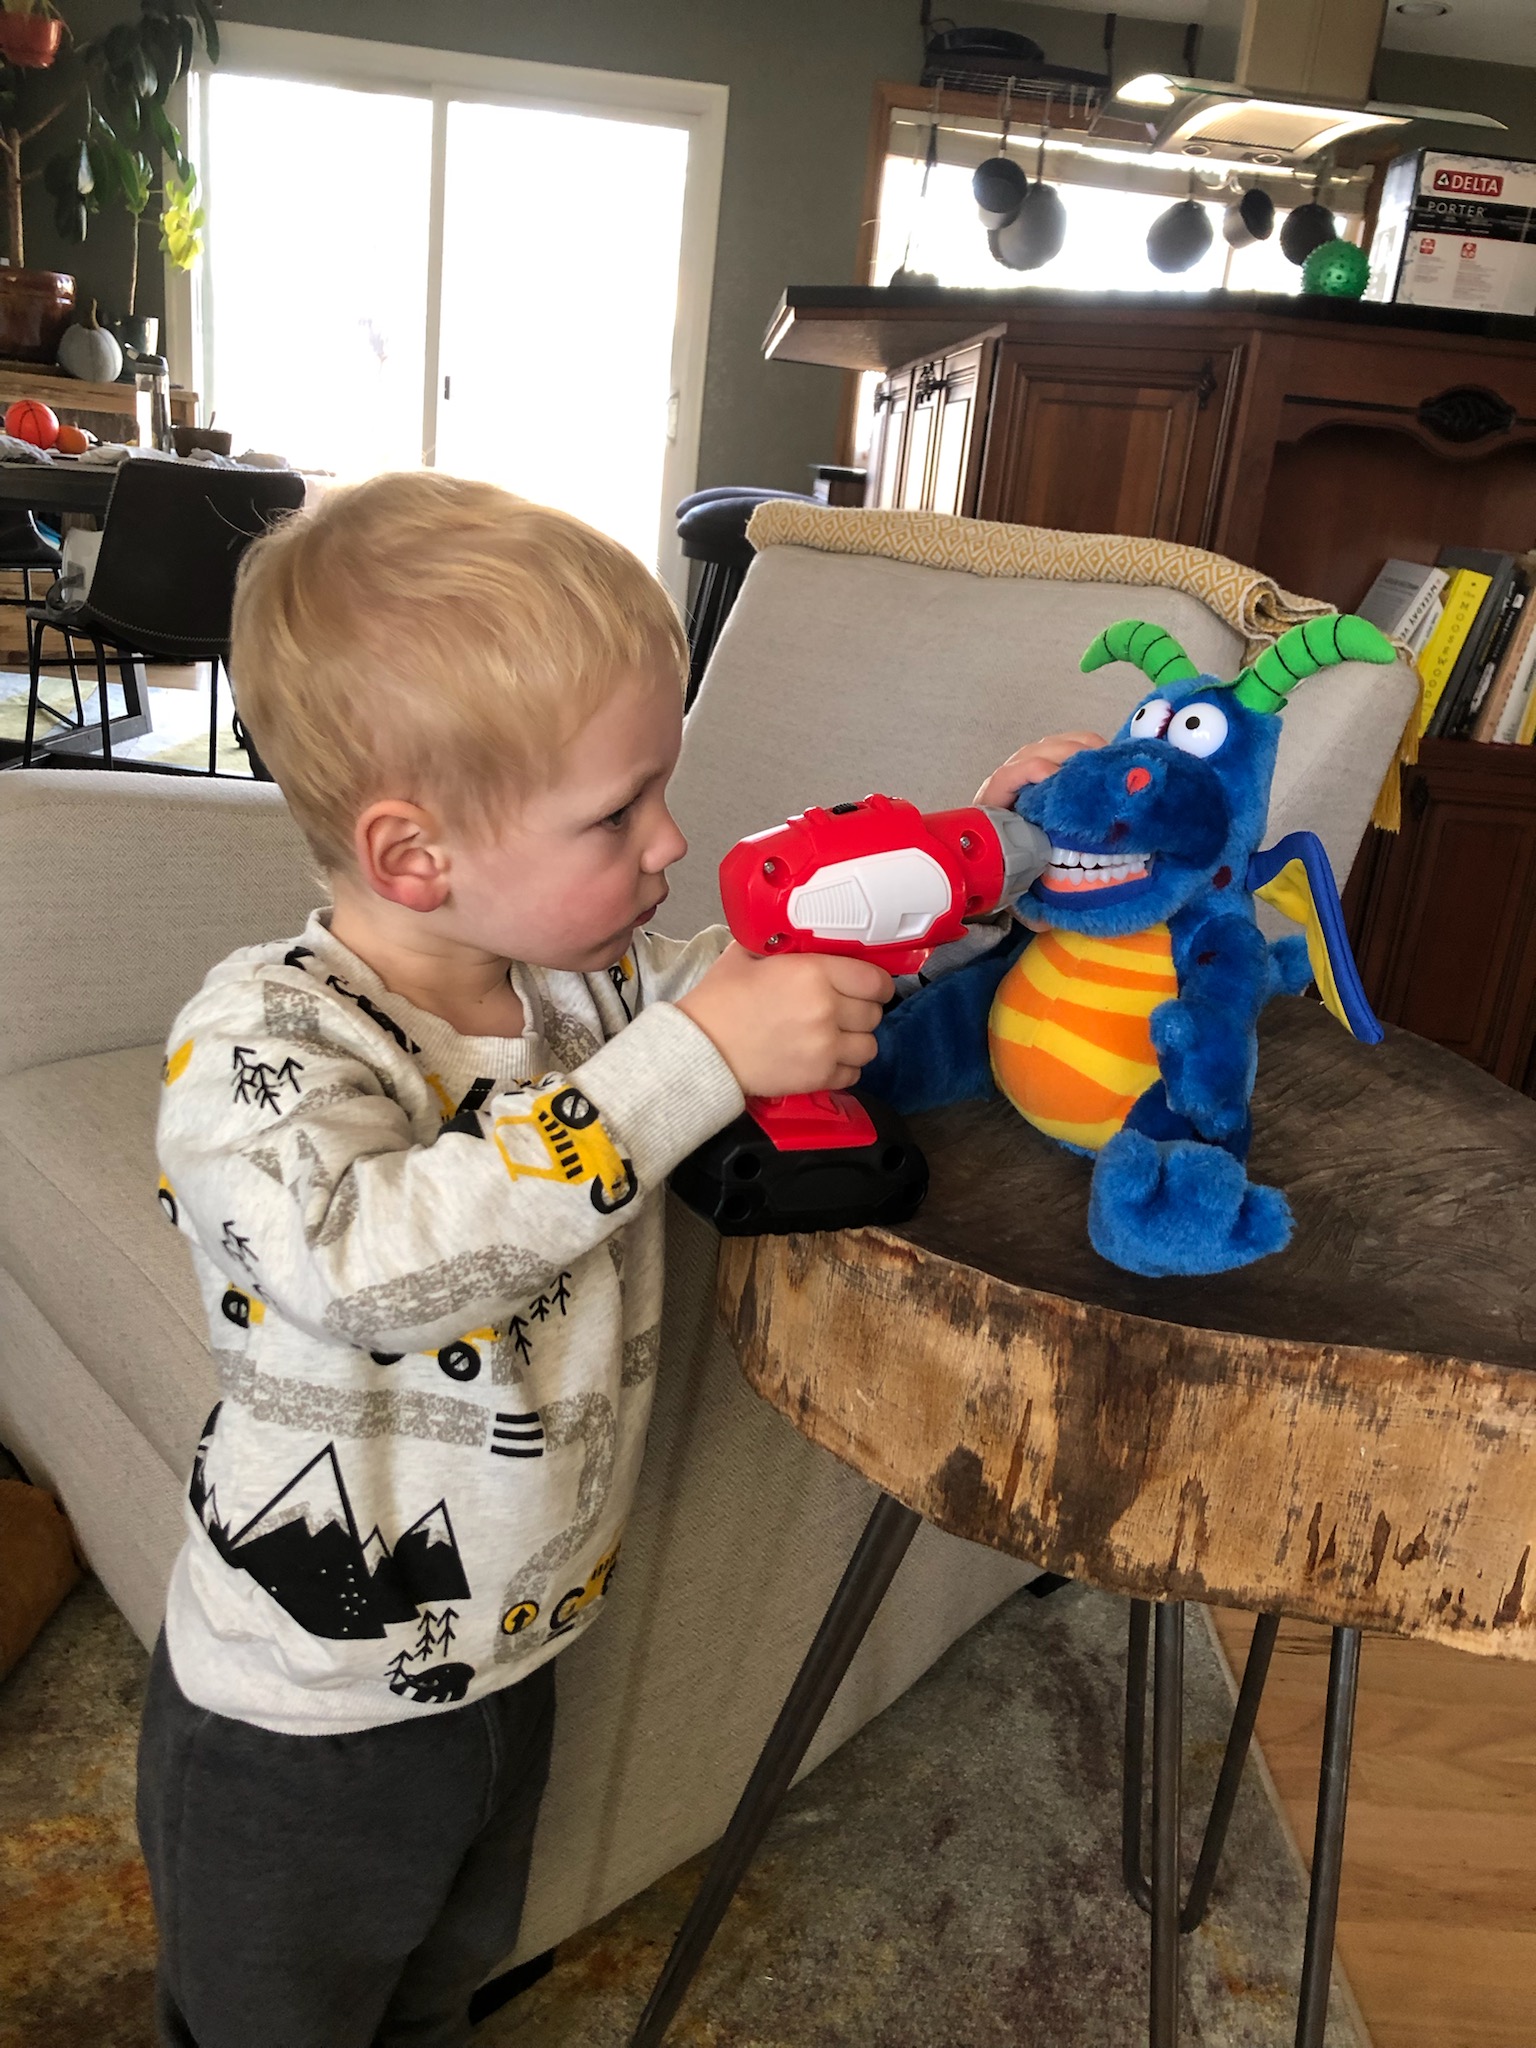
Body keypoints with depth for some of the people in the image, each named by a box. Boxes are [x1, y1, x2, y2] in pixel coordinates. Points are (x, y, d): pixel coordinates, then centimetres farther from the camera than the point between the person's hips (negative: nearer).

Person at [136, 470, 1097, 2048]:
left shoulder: (596, 978, -9)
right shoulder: (258, 1041, -28)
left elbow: (825, 969, 6)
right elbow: (366, 1257, -47)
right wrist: (697, 1058, -46)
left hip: (508, 1665, 6)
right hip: (294, 1736, -5)